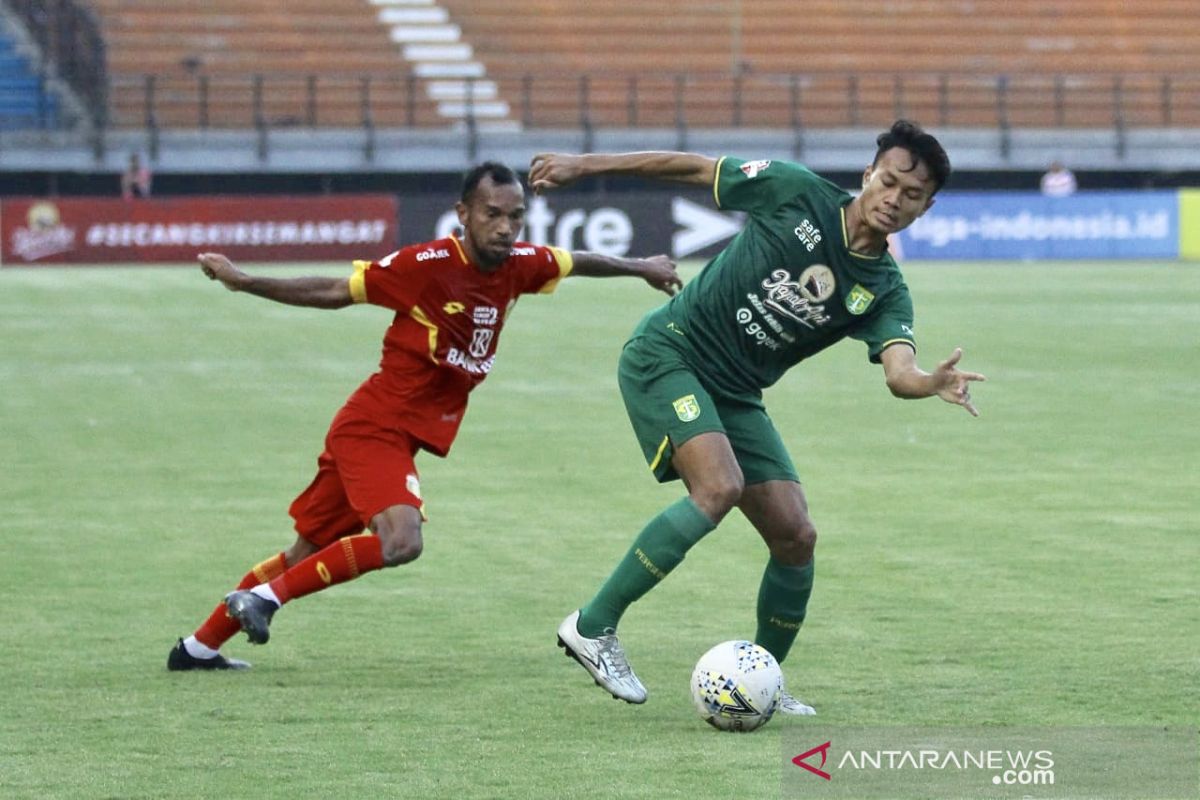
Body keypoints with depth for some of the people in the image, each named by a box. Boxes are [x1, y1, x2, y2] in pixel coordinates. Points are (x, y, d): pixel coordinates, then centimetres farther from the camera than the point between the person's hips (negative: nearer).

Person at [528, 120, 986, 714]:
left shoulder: (884, 292, -1)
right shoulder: (799, 194, -9)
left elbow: (899, 374, -19)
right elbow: (696, 169, 1)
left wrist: (934, 384, -44)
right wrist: (584, 166, 2)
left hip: (736, 396, 5)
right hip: (665, 355, -5)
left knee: (795, 536, -3)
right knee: (720, 486, -27)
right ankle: (593, 626, -17)